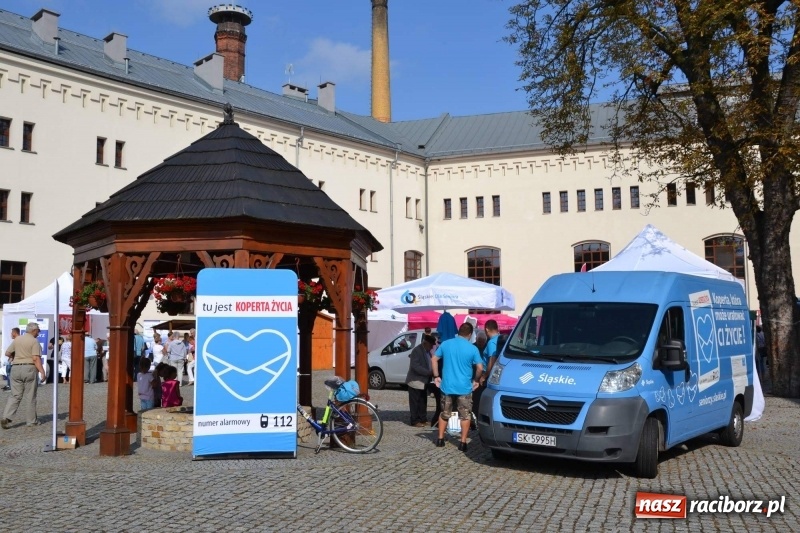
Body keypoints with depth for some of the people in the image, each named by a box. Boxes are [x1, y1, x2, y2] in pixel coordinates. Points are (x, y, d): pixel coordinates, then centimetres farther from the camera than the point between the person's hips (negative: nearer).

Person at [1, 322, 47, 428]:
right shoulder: (34, 341, -7)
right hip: (29, 368, -5)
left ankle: (6, 417, -7)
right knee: (30, 397, 4)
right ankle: (32, 421, 12)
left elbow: (7, 353, 12)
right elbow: (36, 358, -16)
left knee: (15, 395, 9)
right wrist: (42, 372, -19)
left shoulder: (17, 339, 9)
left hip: (16, 368, 5)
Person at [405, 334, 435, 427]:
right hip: (416, 381, -9)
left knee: (423, 402, 12)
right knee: (415, 402, -2)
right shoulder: (417, 351, -17)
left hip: (423, 381, 9)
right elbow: (415, 366, -25)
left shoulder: (427, 352, 11)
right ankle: (415, 421, 4)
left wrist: (432, 373, 0)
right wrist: (429, 373, -26)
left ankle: (423, 419, 19)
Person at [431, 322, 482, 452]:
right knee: (465, 415, 8)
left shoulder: (445, 344, 1)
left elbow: (434, 359, 5)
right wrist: (475, 380, 8)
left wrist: (436, 376, 11)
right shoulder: (472, 349, -7)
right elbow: (480, 368, -8)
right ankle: (463, 442, 6)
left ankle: (440, 439, 22)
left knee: (444, 414, 17)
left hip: (447, 386, 3)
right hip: (464, 387, -3)